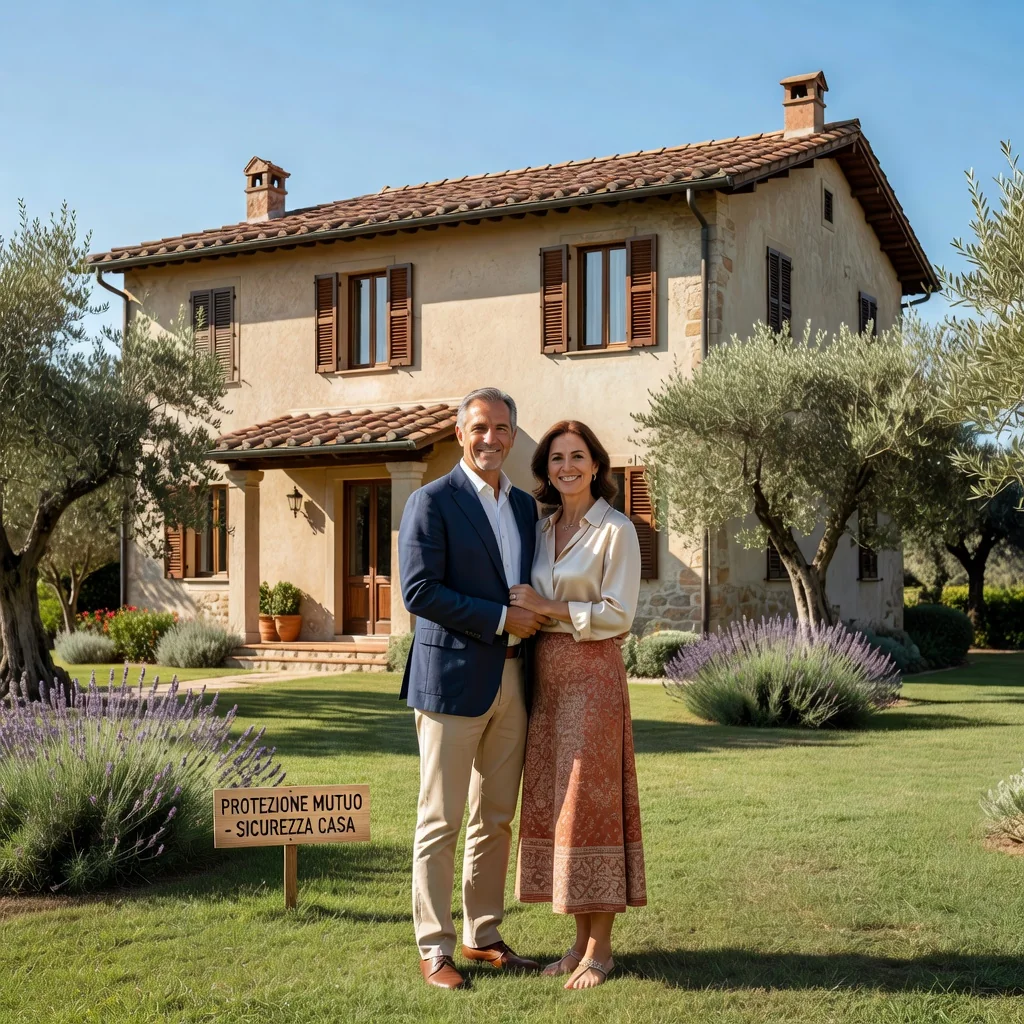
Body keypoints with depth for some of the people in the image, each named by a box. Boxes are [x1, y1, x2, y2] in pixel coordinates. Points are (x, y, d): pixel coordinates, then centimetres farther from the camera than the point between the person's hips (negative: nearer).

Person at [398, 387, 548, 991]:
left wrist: (534, 618, 5)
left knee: (497, 818, 13)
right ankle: (434, 947, 12)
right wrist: (500, 619, -16)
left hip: (512, 679, 7)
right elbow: (419, 591, -15)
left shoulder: (526, 506, 14)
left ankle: (483, 936, 26)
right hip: (453, 677, -6)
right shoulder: (432, 502, -6)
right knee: (441, 821, 1)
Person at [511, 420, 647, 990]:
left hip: (593, 675, -7)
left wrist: (546, 608, -12)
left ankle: (601, 949, 6)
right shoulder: (544, 530, 13)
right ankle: (582, 939, 18)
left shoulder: (616, 531, -7)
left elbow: (618, 615, -13)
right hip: (547, 676, 7)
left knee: (589, 803, -4)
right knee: (555, 804, 8)